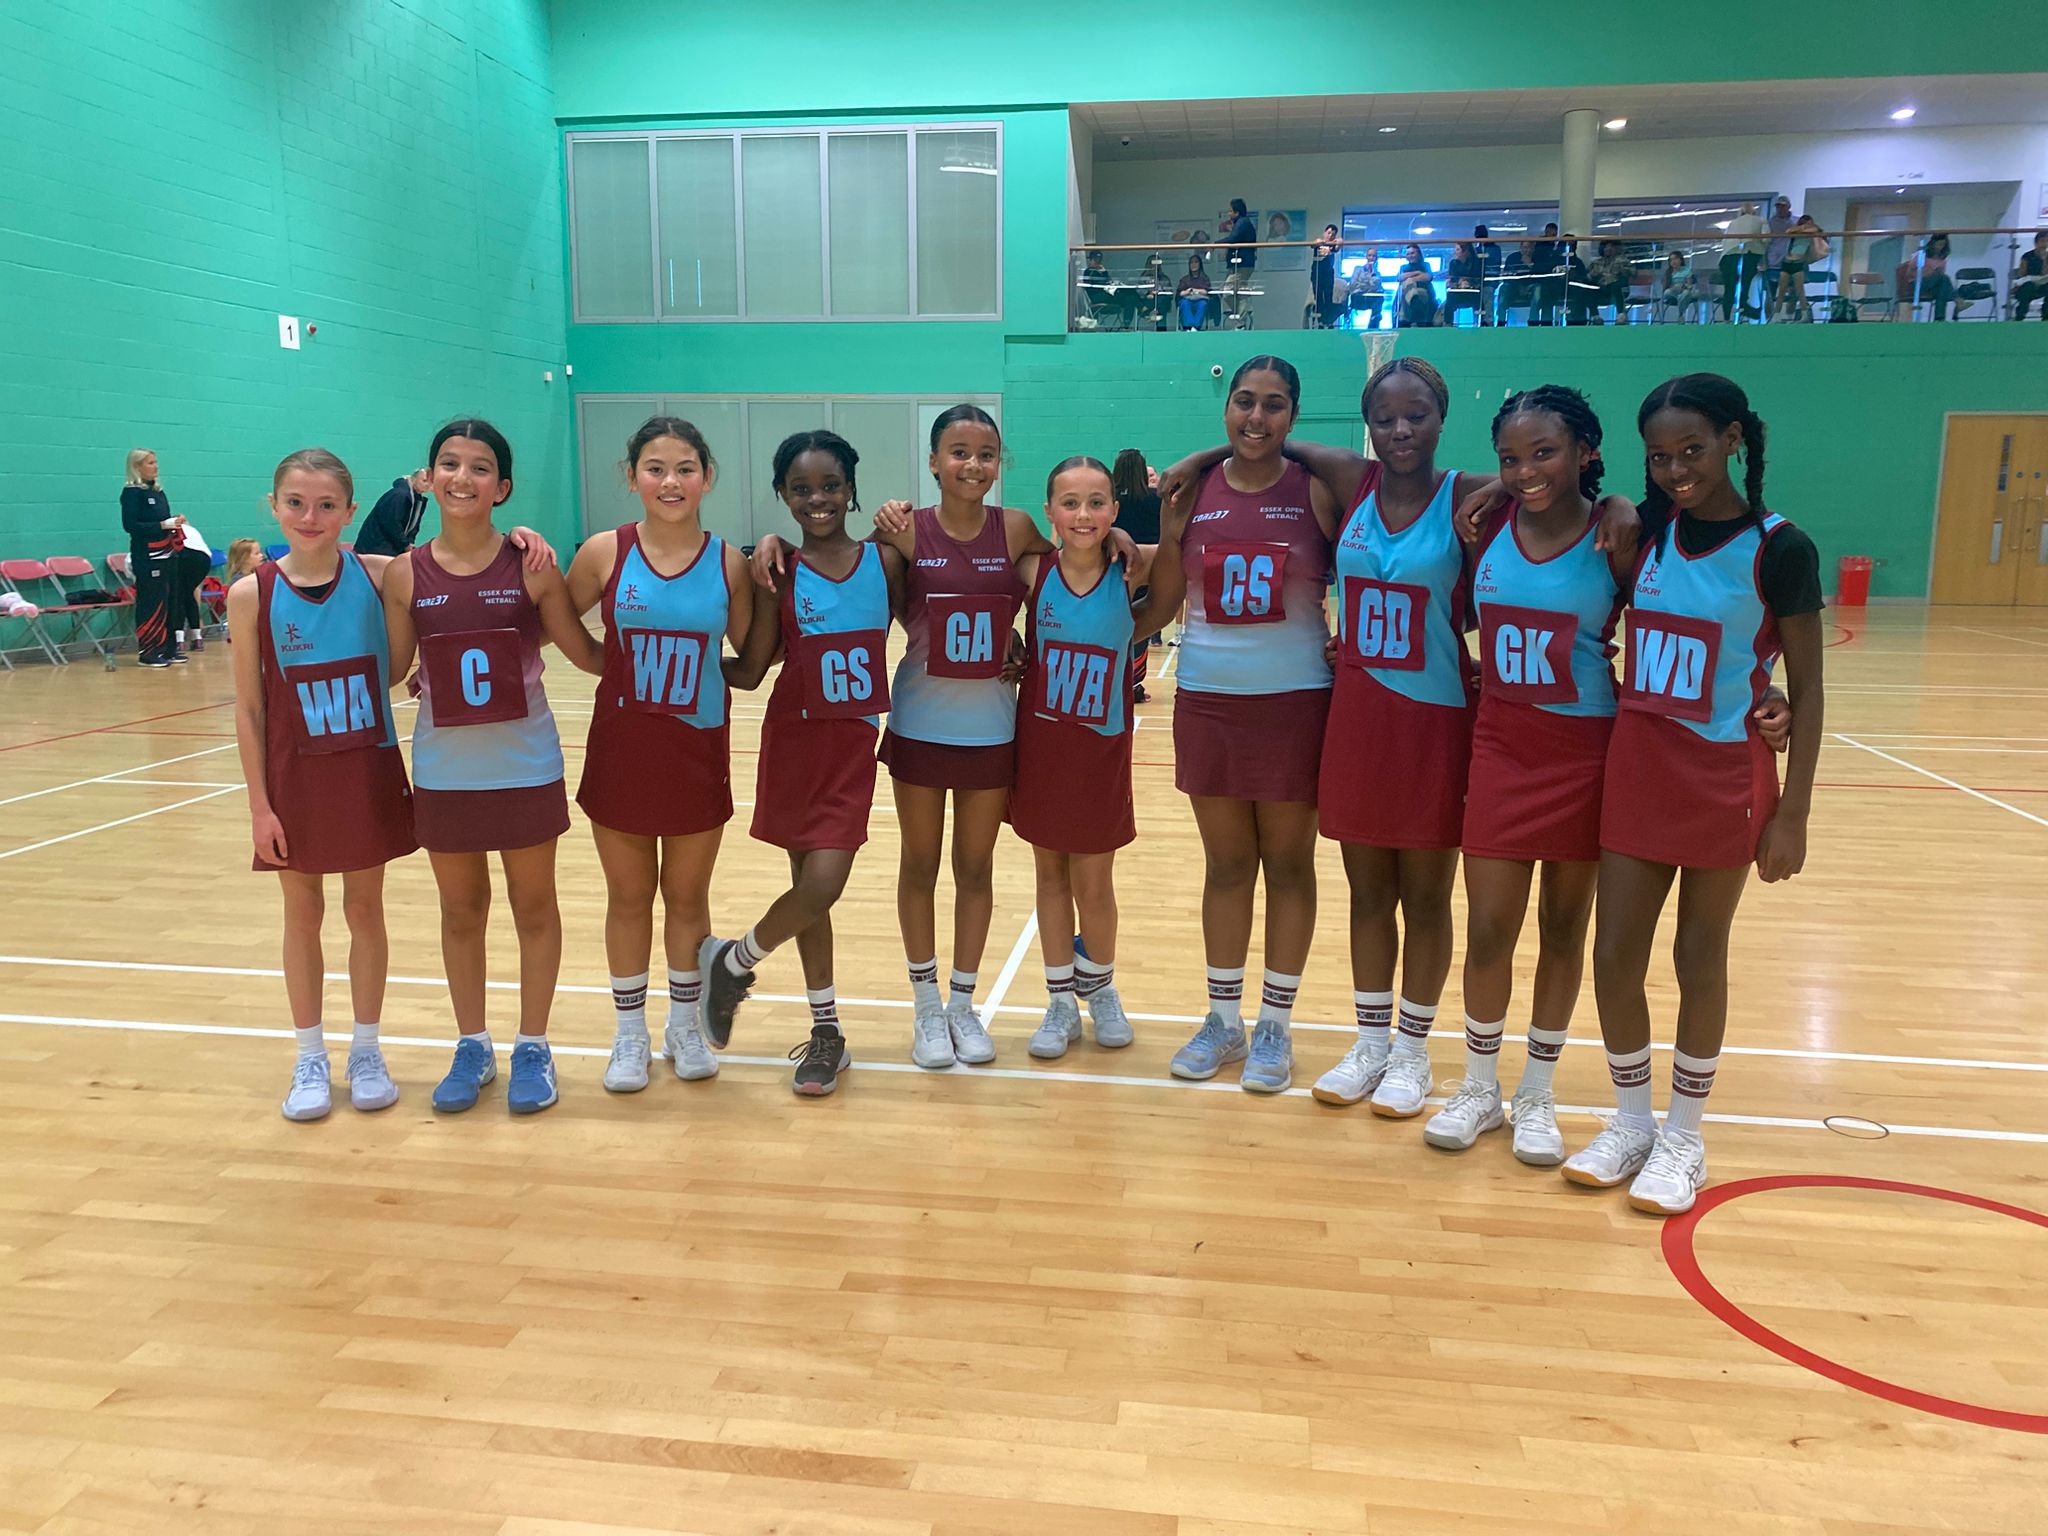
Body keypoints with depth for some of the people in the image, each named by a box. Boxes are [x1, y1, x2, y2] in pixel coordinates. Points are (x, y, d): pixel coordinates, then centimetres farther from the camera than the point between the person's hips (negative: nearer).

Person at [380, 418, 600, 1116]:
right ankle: (472, 1046, 31)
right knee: (460, 909, 14)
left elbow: (587, 653, -3)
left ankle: (533, 1047, 26)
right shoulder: (404, 574, -3)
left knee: (533, 905, 11)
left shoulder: (531, 567, -8)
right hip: (443, 773, 2)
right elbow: (391, 669, 2)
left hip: (526, 767, -2)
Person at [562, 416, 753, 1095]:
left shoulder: (728, 563, -4)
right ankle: (629, 1034, 28)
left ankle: (685, 1025, 33)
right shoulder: (606, 552, -7)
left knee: (687, 895, 14)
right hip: (622, 745, 0)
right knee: (629, 895, 12)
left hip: (698, 750, 1)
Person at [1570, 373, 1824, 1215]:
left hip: (1726, 775, -4)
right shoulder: (1646, 531, 3)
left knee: (1700, 961, 8)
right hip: (1638, 764, 4)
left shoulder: (1779, 550, -9)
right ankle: (1630, 1124, 25)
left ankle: (1683, 1138, 24)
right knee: (1614, 956, 5)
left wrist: (1793, 812, -9)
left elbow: (1807, 690, -6)